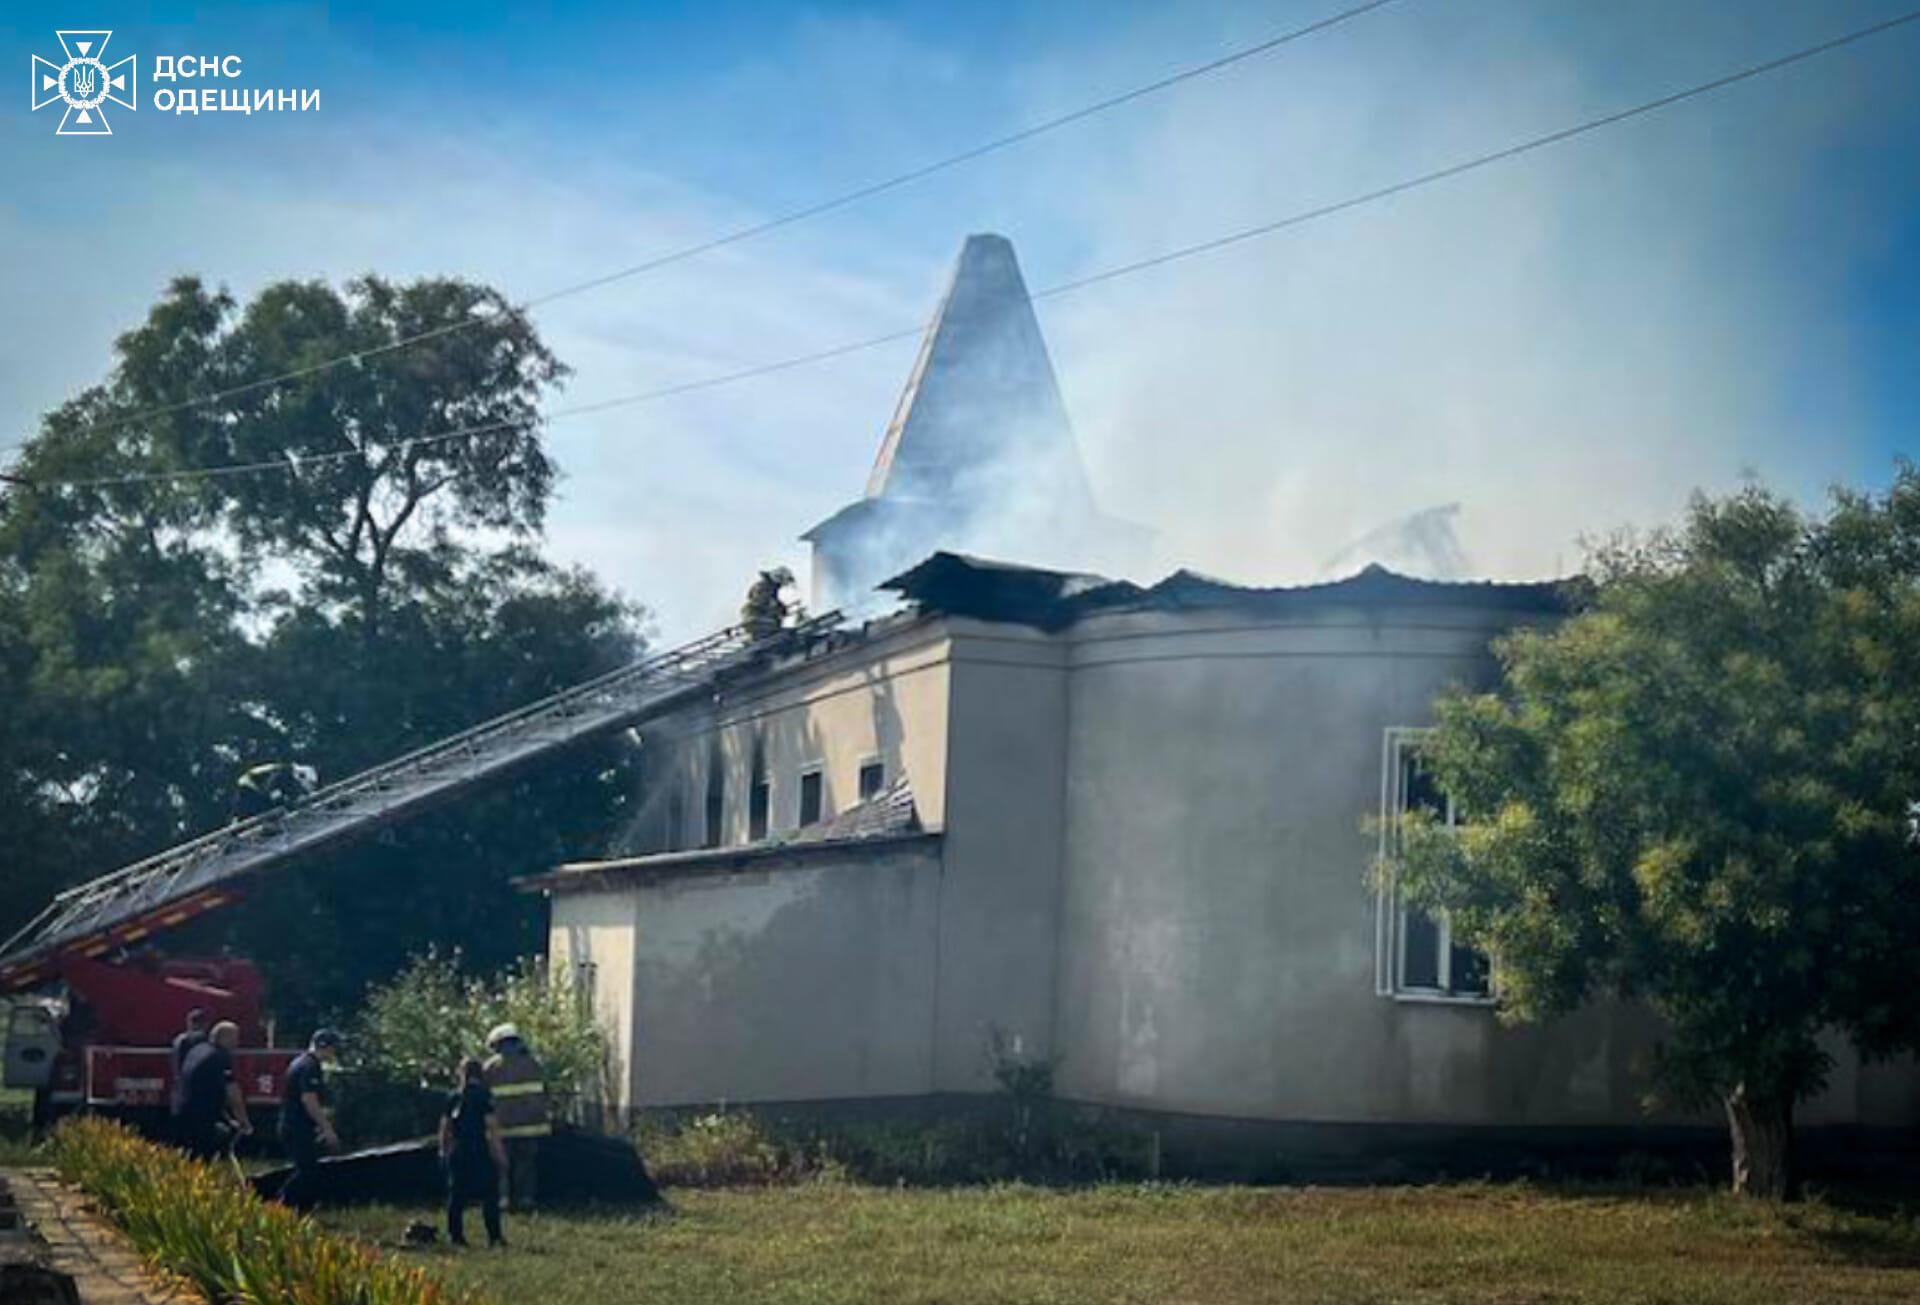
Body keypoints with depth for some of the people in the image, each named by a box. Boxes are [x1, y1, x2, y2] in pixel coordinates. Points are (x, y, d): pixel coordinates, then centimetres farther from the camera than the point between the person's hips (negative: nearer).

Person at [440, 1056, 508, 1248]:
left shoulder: (453, 1099, 8)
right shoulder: (484, 1097, -7)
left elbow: (444, 1127, 11)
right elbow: (492, 1128, -11)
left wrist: (444, 1151, 21)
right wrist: (500, 1154, -7)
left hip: (457, 1152, 5)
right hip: (480, 1153, -4)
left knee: (456, 1195, 9)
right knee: (489, 1196, 1)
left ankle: (455, 1234, 8)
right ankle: (494, 1236, -1)